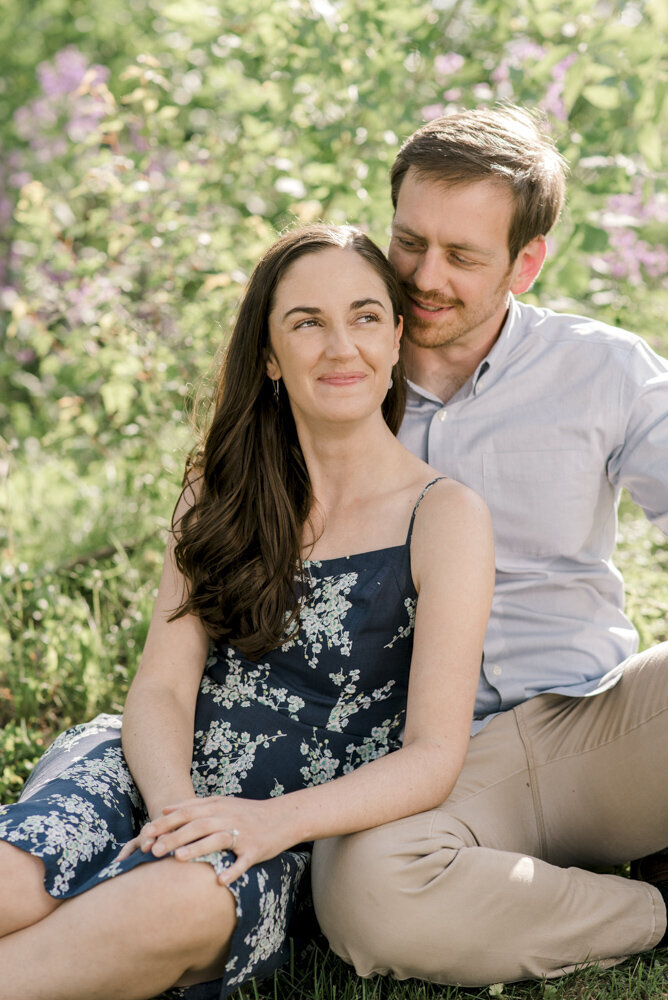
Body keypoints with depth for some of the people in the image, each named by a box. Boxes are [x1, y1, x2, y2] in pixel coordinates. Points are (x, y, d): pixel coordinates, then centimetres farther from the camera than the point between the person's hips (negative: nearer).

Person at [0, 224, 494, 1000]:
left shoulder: (446, 519, -2)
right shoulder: (223, 489, 11)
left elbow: (434, 754, -8)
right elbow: (161, 687, 2)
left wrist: (273, 821, -24)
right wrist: (177, 808, -20)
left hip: (287, 847, -2)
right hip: (147, 776, 3)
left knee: (189, 898, -38)